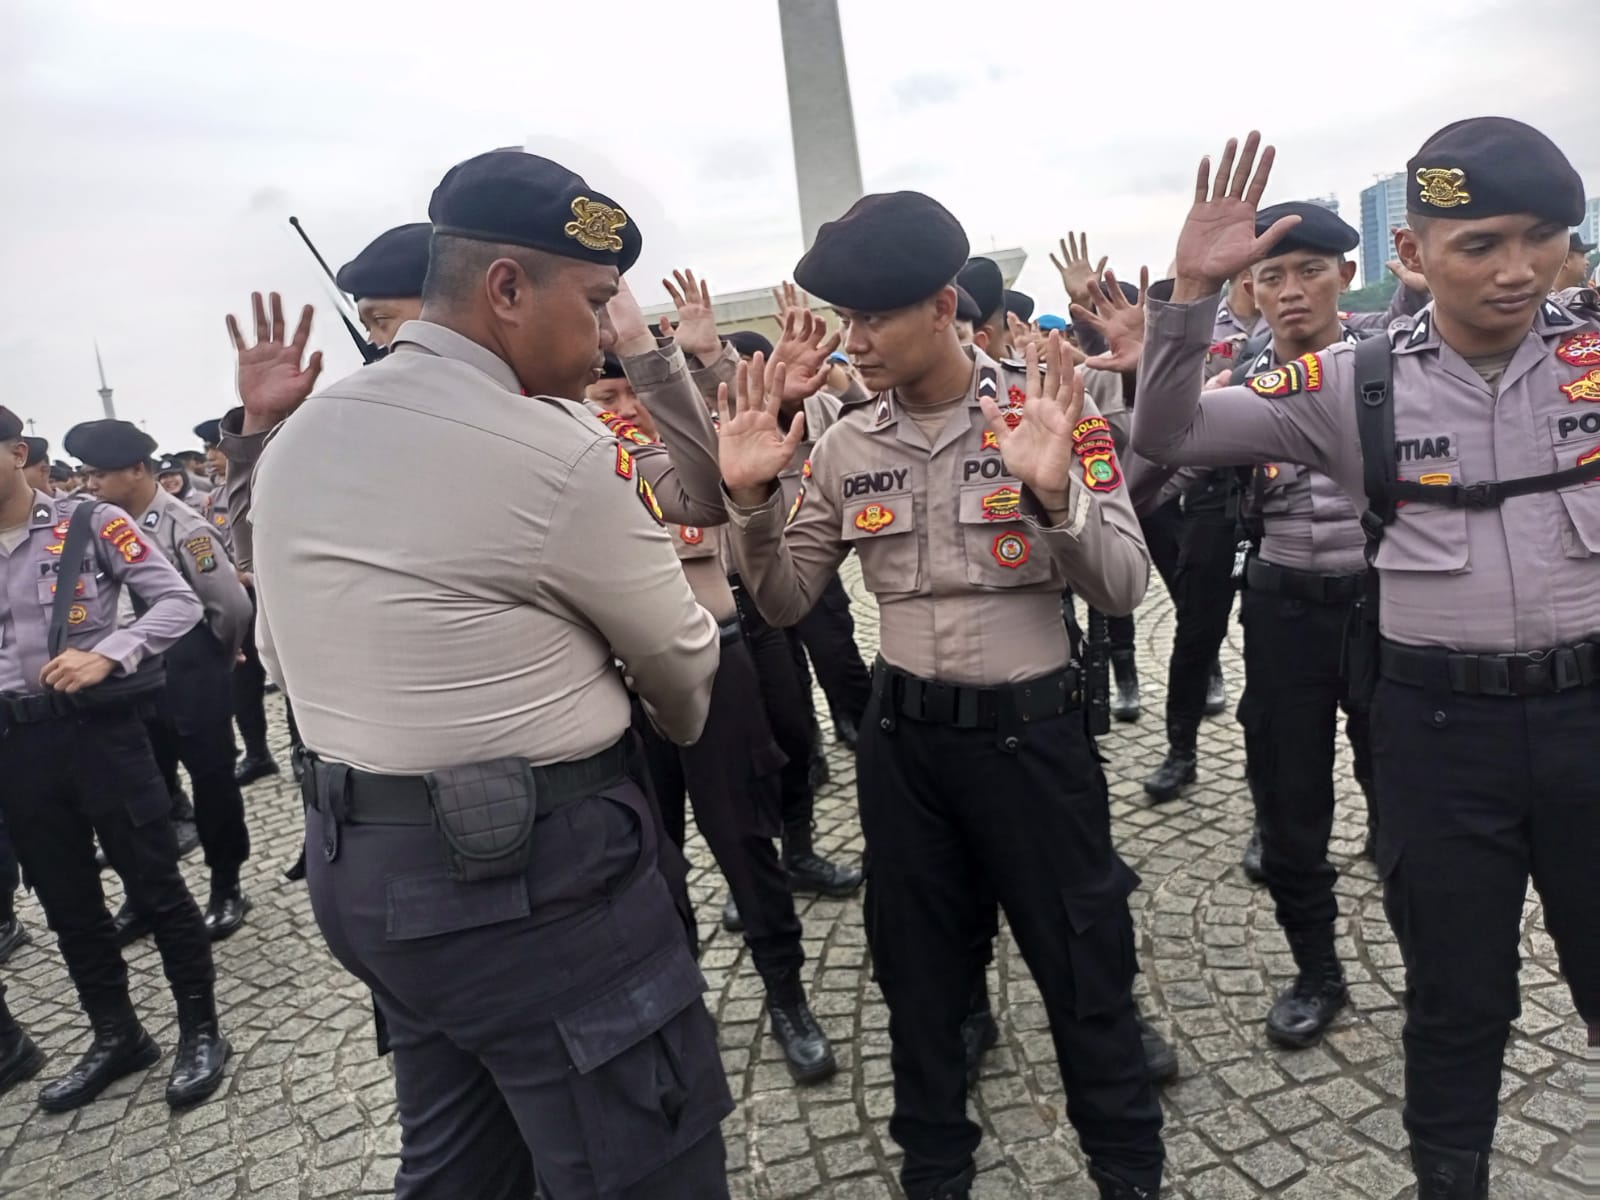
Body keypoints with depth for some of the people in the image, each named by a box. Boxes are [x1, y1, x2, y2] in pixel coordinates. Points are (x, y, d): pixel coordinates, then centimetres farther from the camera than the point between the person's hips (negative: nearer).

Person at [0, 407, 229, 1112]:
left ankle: (201, 1031, 19)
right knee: (66, 902, 15)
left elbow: (180, 602, -10)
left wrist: (108, 655, -21)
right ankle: (116, 1036, 32)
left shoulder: (89, 523, -6)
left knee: (156, 886, 3)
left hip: (99, 730, -5)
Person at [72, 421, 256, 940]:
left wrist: (216, 657, 0)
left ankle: (226, 890, 23)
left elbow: (233, 604, -15)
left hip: (194, 678, -6)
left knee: (212, 783, 7)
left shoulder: (183, 527, -17)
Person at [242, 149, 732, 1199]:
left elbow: (281, 651, 15)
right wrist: (682, 721, 17)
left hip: (353, 865, 9)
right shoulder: (561, 453, -18)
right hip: (532, 876, -8)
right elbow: (681, 664, -5)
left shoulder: (298, 436, 6)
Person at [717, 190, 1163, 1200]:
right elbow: (783, 603, 3)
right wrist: (750, 499, -13)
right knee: (916, 967, 19)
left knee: (1082, 964, 12)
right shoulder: (846, 448, 0)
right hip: (901, 735, 4)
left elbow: (1123, 588, -13)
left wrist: (1054, 490, -31)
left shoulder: (1050, 415, -10)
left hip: (1030, 729, -3)